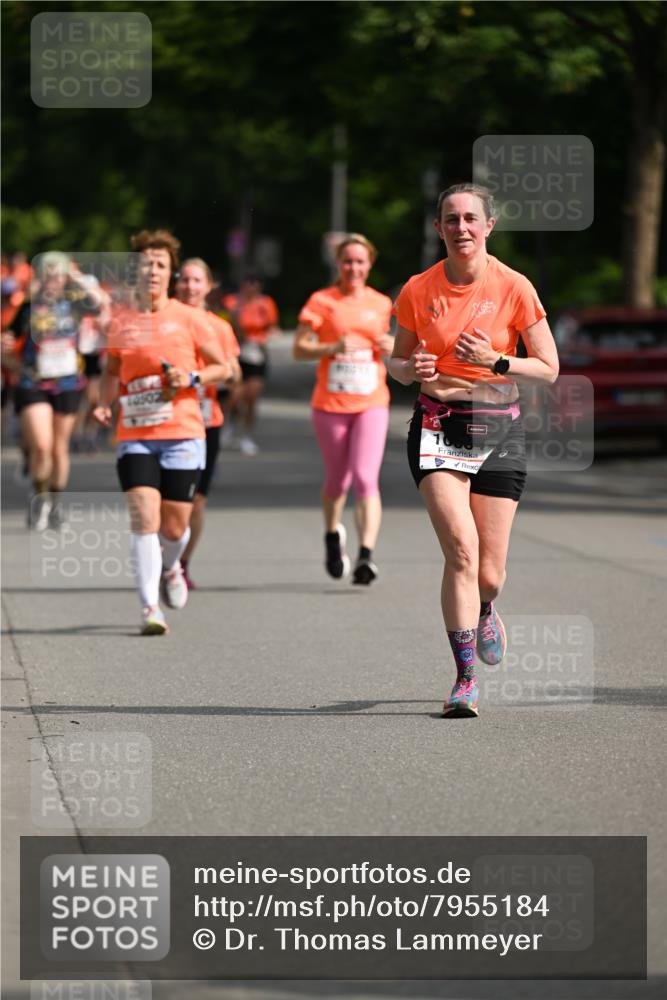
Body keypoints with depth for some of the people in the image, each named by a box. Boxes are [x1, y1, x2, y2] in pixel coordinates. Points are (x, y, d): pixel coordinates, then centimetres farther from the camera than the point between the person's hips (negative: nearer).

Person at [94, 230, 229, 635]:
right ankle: (150, 607, -13)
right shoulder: (121, 322, 7)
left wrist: (192, 378, -12)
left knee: (174, 528, 4)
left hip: (182, 434, -1)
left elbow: (223, 368, 6)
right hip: (134, 436, 1)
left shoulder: (189, 318, 0)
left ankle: (170, 567, 39)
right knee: (144, 518, -15)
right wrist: (105, 404, 4)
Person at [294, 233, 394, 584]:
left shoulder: (381, 304, 8)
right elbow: (299, 349, -3)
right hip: (330, 405, -1)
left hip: (371, 404, 1)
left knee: (366, 478, -16)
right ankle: (333, 536, 41)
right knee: (337, 480, 11)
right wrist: (333, 348, -19)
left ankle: (366, 555, -22)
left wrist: (390, 346, 0)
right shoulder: (322, 301, -1)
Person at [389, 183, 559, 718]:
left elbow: (548, 368, -1)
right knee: (462, 549, -20)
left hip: (498, 428, 0)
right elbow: (397, 364, 12)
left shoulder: (513, 287, -5)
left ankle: (484, 612, 41)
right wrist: (413, 369, -11)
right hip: (438, 426, 0)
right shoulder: (418, 291, 0)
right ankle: (466, 679, -13)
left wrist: (495, 362, -17)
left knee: (489, 575, 1)